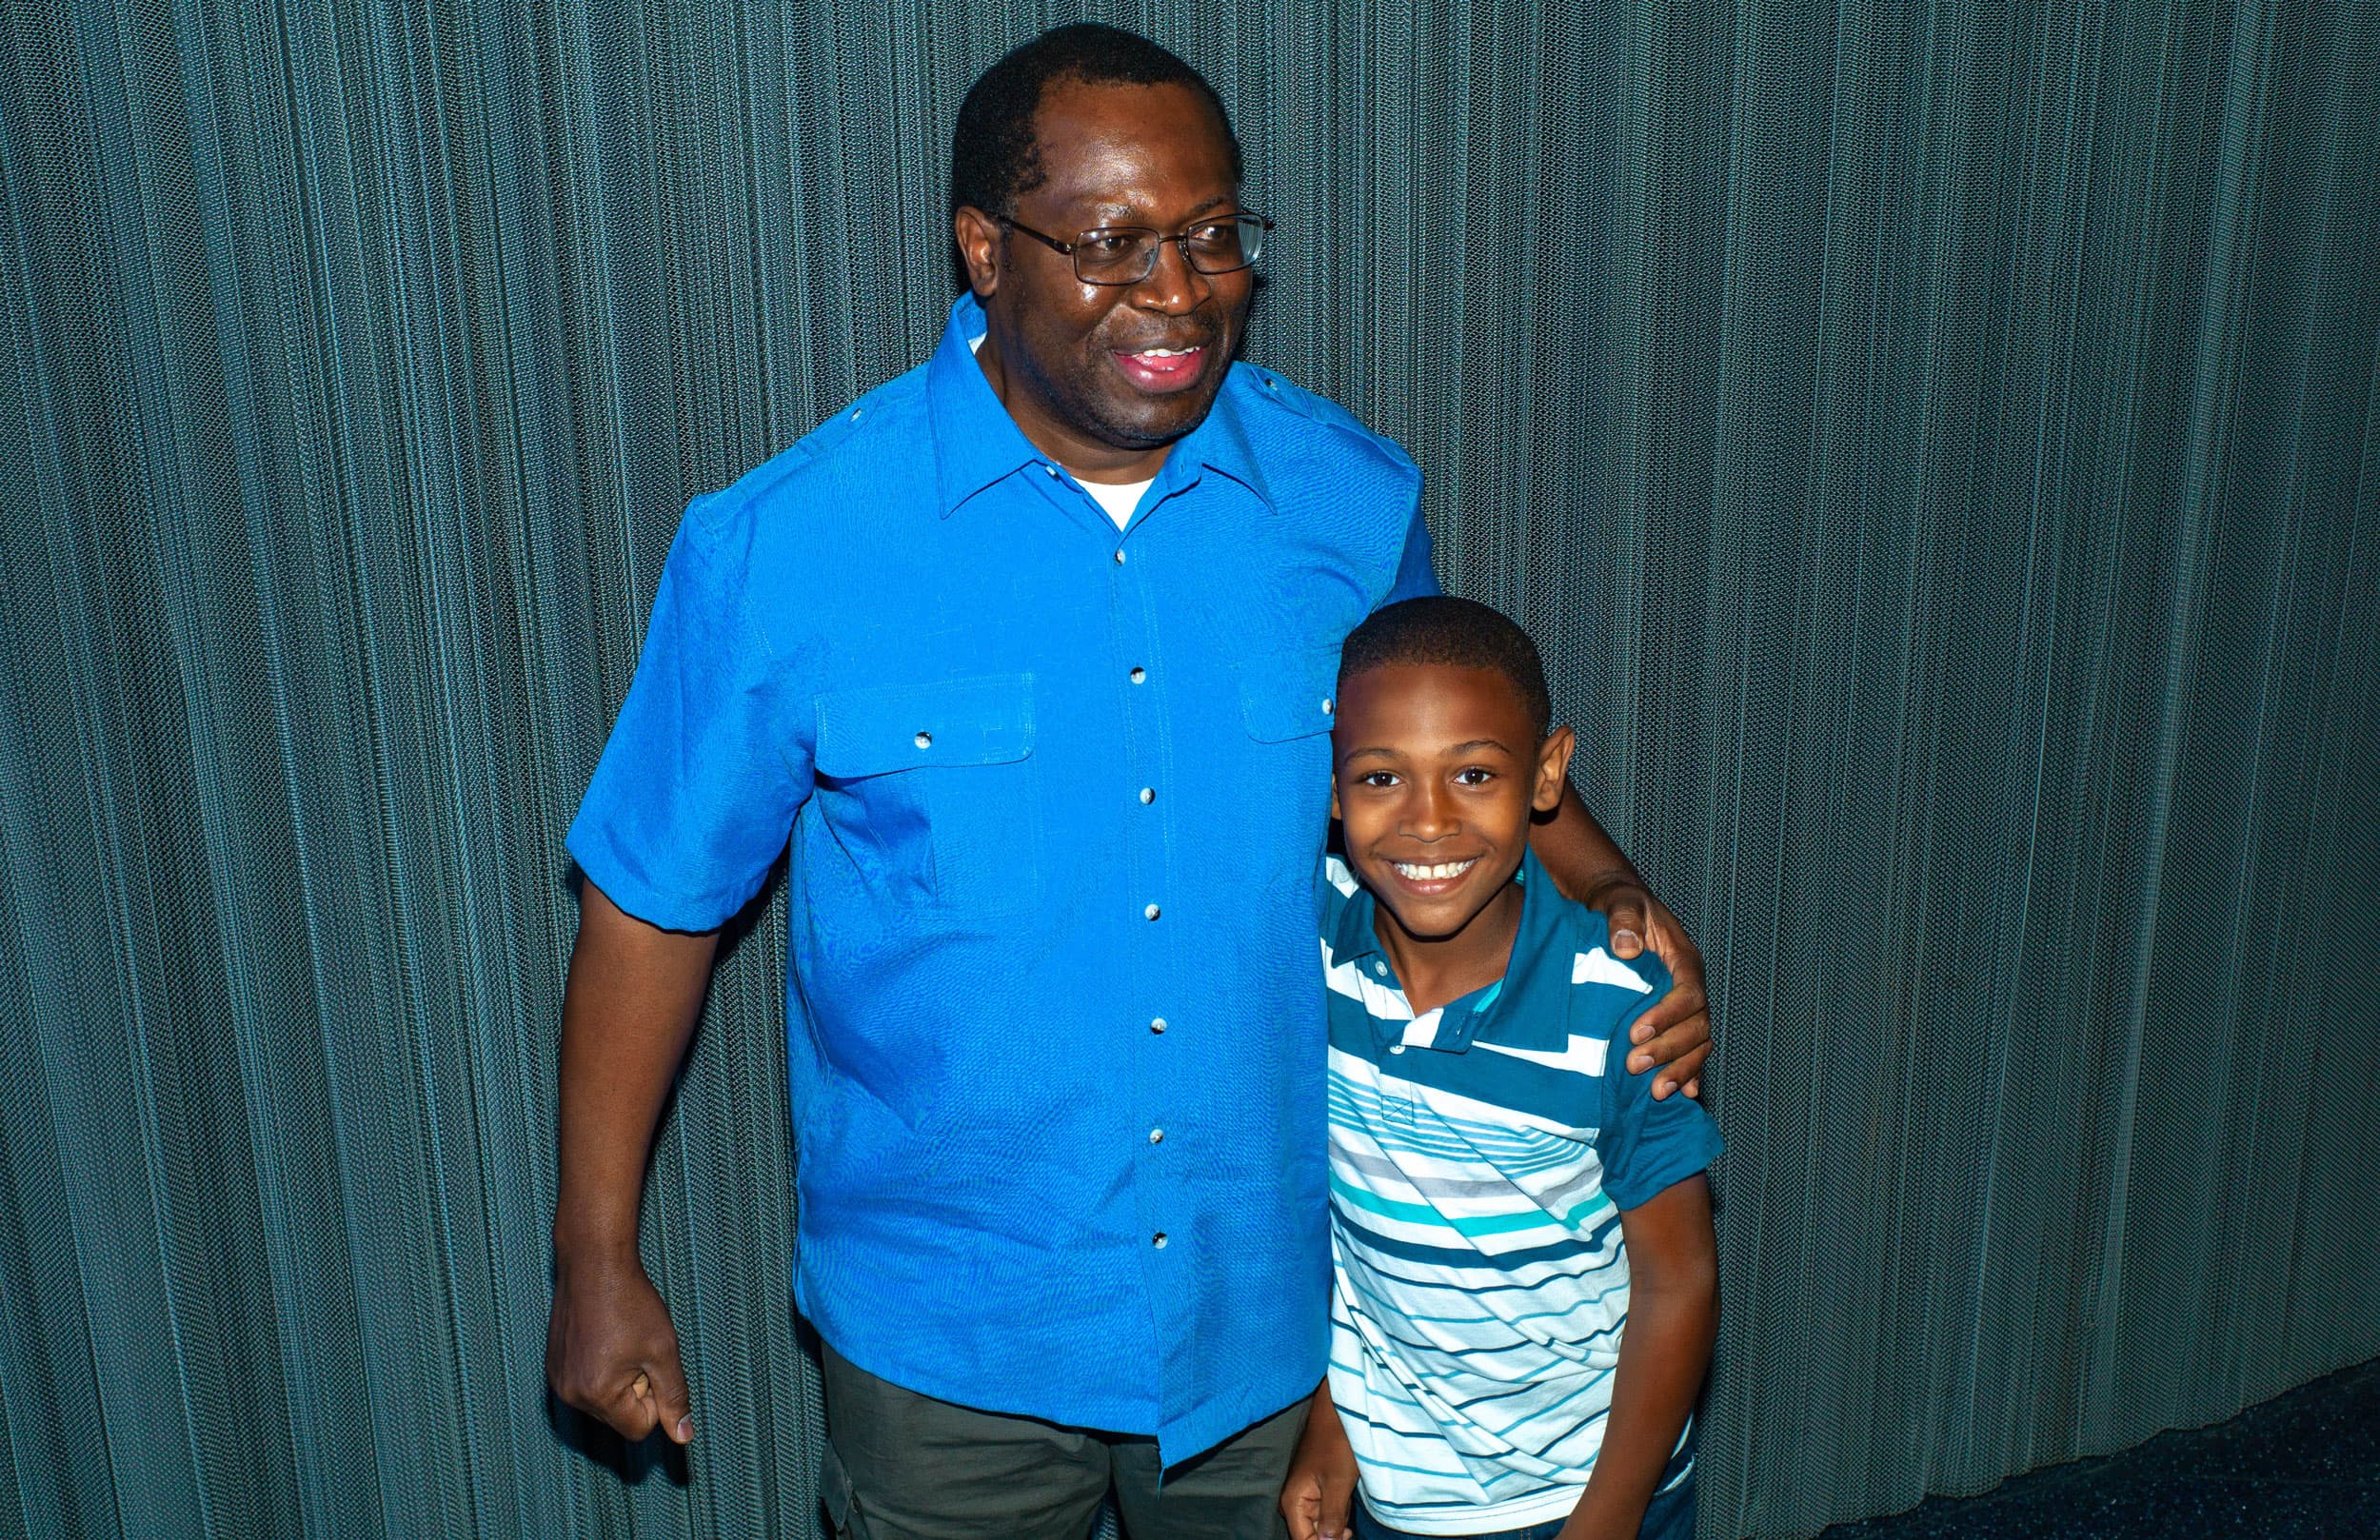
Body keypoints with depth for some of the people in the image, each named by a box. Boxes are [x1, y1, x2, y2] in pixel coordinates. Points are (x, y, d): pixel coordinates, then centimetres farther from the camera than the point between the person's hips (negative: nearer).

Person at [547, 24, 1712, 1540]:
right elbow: (657, 897, -7)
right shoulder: (787, 545, -16)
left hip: (1273, 1302, 3)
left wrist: (1609, 891, -6)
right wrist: (598, 1259, -4)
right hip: (950, 1338, -2)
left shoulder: (1353, 498, -8)